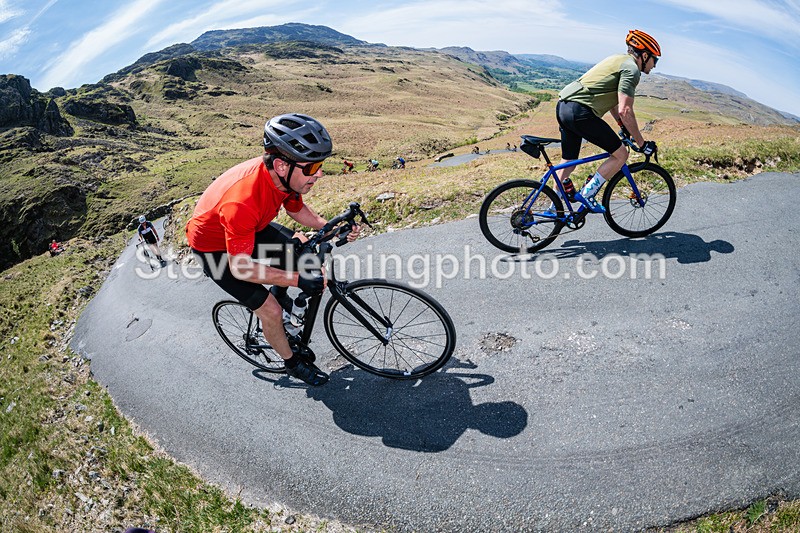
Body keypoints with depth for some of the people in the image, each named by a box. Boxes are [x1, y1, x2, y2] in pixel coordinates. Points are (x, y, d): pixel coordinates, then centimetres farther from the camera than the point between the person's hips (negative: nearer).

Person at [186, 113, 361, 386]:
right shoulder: (242, 202, -43)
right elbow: (241, 267, -34)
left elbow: (296, 209, 1)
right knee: (271, 311, -9)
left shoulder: (283, 174, -21)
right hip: (215, 248, -7)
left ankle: (279, 295, 24)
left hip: (251, 228, 7)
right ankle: (292, 363, 18)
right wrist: (298, 279, -37)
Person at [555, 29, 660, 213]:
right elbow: (625, 111, -12)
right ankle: (586, 195, 0)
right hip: (580, 112, -10)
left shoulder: (619, 60, 26)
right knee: (621, 154, 1)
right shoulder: (631, 69, -3)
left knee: (568, 161, 20)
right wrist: (642, 144, -5)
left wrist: (624, 127, 35)